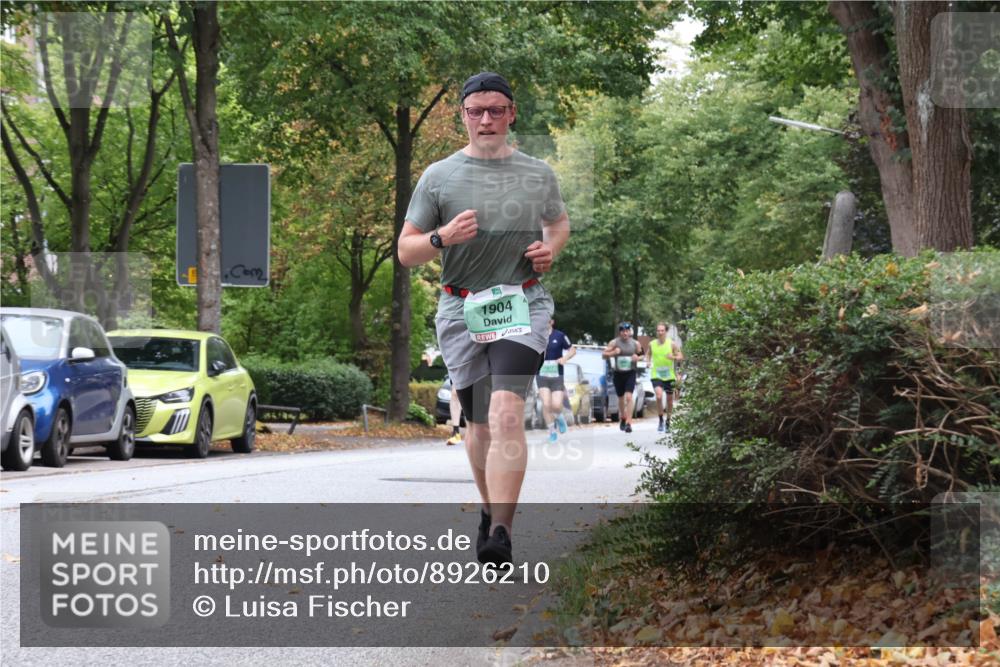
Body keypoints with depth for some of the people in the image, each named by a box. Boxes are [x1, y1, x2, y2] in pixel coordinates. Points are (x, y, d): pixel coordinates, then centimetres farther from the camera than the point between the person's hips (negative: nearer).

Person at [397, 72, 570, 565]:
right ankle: (490, 510, 36)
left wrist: (551, 247, 4)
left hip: (522, 306, -1)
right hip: (462, 310, 1)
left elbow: (559, 221, 28)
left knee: (507, 415, -21)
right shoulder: (439, 177, 4)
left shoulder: (538, 175, 8)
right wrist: (443, 237, -16)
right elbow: (406, 251, 5)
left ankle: (500, 534, -27)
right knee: (479, 425, 11)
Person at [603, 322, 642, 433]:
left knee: (628, 397, -15)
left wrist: (637, 358, -8)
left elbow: (641, 355, 15)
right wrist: (613, 353, -17)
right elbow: (604, 354, 0)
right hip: (618, 373, 1)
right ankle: (622, 418, 37)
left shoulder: (635, 343, 3)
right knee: (621, 398, 13)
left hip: (630, 373, -1)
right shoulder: (614, 343, -1)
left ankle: (628, 423, -18)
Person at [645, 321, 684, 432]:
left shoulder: (671, 344, -5)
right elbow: (648, 354, 18)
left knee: (669, 399, 10)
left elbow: (681, 357, -1)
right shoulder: (652, 344, 0)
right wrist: (648, 362, -3)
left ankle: (668, 422, 29)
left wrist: (673, 357, -22)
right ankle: (661, 421, -7)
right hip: (656, 375, 0)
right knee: (659, 396, -21)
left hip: (669, 376, 0)